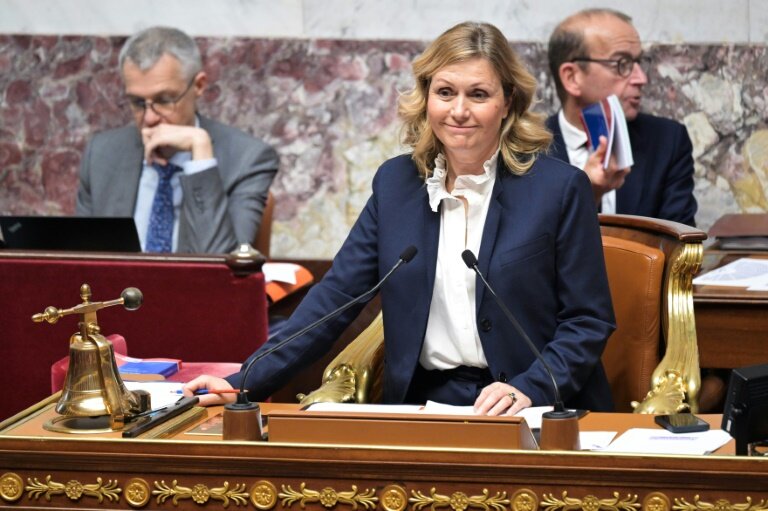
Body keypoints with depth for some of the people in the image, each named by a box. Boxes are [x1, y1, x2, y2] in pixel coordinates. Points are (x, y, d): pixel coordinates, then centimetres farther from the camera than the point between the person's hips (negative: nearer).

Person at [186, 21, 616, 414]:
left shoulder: (560, 188, -2)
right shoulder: (396, 183, 8)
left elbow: (588, 321, -1)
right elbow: (336, 296, 5)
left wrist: (529, 390, -18)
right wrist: (245, 384, -5)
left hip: (534, 416, -3)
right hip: (421, 404, 3)